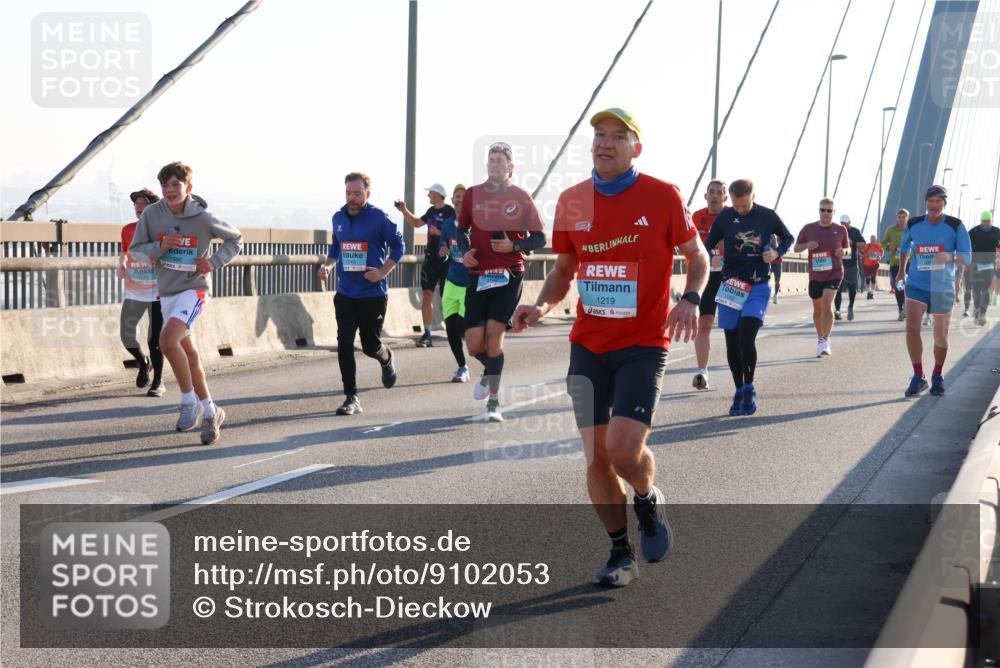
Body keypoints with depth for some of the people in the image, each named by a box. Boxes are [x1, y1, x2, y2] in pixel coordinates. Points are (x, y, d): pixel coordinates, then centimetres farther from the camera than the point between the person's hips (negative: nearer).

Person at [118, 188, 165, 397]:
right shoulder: (127, 230, 5)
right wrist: (120, 266, 0)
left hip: (157, 293, -4)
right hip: (133, 292, 4)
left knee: (155, 341, -3)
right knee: (126, 335, -3)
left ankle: (158, 382, 13)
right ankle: (143, 362, 29)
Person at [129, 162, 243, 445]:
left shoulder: (203, 218, -11)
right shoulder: (151, 214, -5)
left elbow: (235, 239, 4)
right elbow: (135, 249, 2)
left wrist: (215, 262, -10)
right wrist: (159, 248, -17)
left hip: (194, 289, -5)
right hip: (166, 291, 5)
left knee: (168, 341, -26)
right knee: (188, 353, 13)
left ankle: (190, 402, -9)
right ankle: (210, 411, 26)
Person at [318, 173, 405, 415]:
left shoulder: (378, 217, -8)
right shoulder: (338, 218, 7)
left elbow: (398, 245, -2)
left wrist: (383, 272, -13)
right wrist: (327, 265, 1)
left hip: (373, 293, -4)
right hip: (345, 293, 4)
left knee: (371, 345, 3)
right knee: (344, 344, -5)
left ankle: (387, 361, 40)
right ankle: (351, 398, 1)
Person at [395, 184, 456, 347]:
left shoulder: (450, 212, -11)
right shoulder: (432, 211, 13)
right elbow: (416, 223, 28)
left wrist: (439, 232, -24)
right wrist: (404, 211, 19)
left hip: (445, 260, -7)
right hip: (431, 258, 7)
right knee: (427, 295, -1)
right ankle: (427, 335, -1)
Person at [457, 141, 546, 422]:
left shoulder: (521, 198, 0)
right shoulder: (472, 194, 8)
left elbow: (539, 238, 3)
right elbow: (462, 229, 20)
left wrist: (514, 246, -14)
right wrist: (465, 252, 0)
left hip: (509, 275, -3)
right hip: (479, 276, 3)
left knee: (494, 335, -14)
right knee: (474, 344, -2)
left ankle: (493, 402, -4)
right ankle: (491, 372, 34)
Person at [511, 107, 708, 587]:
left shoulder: (662, 196, -5)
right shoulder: (572, 201, 5)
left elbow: (697, 256, 5)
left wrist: (690, 300, -14)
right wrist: (542, 304, -3)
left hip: (644, 344, -4)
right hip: (587, 345, 4)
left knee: (624, 448, -18)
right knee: (596, 457, 4)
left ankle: (649, 501, 17)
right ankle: (621, 553, 21)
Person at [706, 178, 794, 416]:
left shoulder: (768, 216, -1)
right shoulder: (725, 217, 0)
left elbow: (788, 238, 14)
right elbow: (708, 245, 8)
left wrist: (776, 252, -6)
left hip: (758, 287, -2)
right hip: (730, 286, 2)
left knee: (746, 339, -15)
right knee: (732, 342, 5)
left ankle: (749, 388, 7)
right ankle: (739, 391, 21)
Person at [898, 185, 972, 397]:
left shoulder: (955, 226, -6)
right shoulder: (913, 225, 0)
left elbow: (967, 257, -8)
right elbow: (905, 248, 20)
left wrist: (950, 257, -27)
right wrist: (901, 272, 17)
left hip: (943, 288, -1)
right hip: (916, 285, 1)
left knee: (941, 336, 8)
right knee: (911, 327, -18)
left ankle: (937, 377, 31)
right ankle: (918, 377, -7)